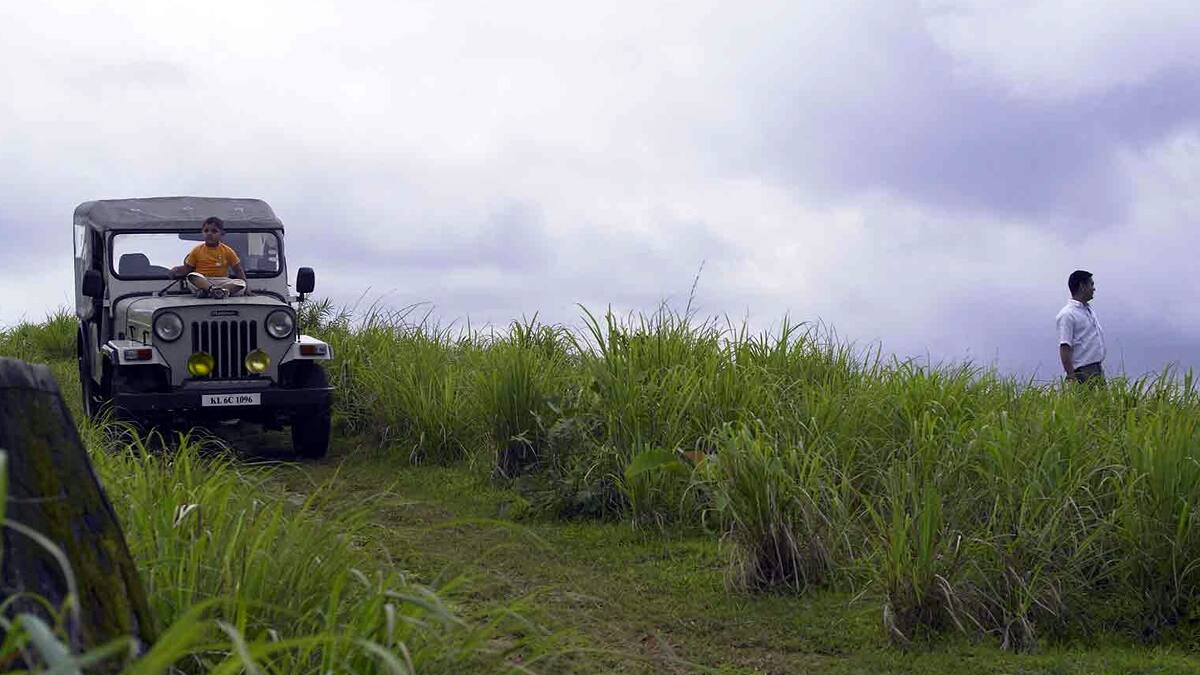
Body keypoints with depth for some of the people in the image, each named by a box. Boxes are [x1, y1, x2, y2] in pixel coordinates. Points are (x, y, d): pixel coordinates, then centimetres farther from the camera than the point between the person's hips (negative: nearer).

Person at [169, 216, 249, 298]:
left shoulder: (227, 251, 8)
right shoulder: (197, 251, 9)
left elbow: (238, 270, 9)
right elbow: (187, 268, 12)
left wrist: (244, 283, -6)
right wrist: (176, 270, -8)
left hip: (222, 282, 0)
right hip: (202, 281, 0)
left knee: (240, 284, -28)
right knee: (192, 276, -33)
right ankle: (212, 289, -54)